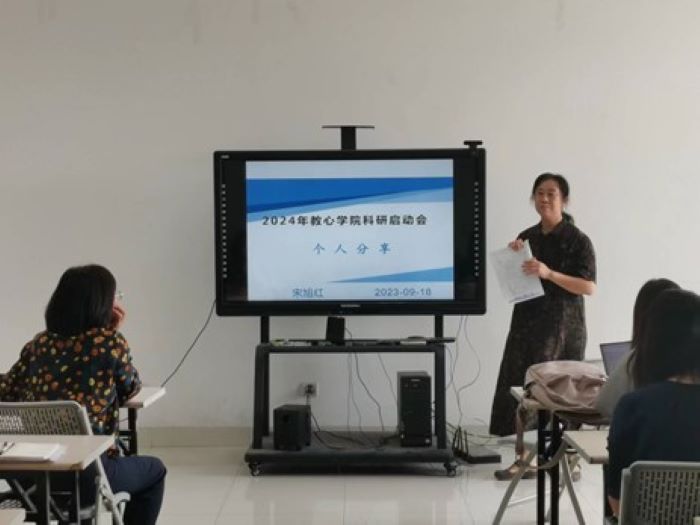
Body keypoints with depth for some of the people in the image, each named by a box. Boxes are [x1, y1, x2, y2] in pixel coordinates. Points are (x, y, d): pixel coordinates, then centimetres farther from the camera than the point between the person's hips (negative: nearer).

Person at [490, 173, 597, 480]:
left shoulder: (577, 240, -5)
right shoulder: (527, 237, 11)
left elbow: (589, 287, -12)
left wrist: (549, 273, -21)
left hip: (562, 326, -5)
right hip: (528, 323, 5)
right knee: (520, 388, 1)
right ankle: (523, 457, 8)